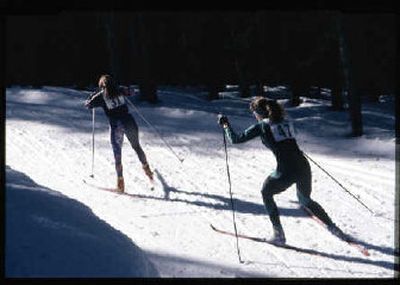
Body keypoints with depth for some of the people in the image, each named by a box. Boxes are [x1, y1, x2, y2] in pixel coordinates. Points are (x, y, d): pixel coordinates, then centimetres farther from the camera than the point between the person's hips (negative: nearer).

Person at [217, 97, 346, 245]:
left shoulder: (261, 126, 1)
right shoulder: (285, 121, 16)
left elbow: (235, 139, 5)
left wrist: (225, 124, 21)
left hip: (286, 172, -6)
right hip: (304, 167, 6)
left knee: (266, 193, 24)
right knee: (305, 200, 32)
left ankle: (278, 234, 20)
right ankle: (332, 227, 29)